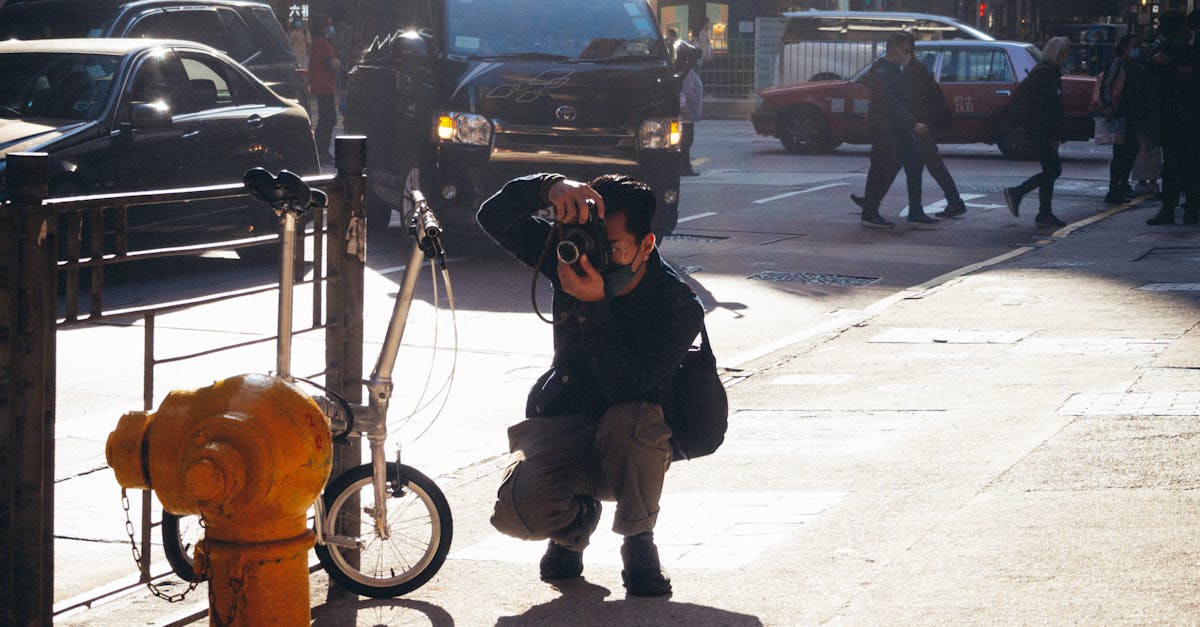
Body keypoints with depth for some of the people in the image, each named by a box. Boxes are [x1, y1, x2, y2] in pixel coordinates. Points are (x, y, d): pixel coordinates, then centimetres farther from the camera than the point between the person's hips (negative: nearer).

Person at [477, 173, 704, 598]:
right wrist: (549, 187, -34)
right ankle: (576, 518, 12)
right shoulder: (573, 260, -8)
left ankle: (638, 542, -11)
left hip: (631, 448, -2)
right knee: (517, 511, -29)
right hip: (560, 430, 2)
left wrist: (595, 306, -39)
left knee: (629, 419, -40)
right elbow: (493, 217, -14)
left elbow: (628, 390, -31)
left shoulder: (678, 307, -20)